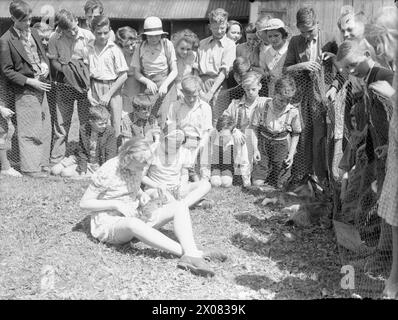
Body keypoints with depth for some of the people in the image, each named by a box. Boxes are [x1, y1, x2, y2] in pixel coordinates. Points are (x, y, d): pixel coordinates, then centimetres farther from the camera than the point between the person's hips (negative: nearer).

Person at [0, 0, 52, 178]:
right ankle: (29, 167, 10)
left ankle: (42, 163, 23)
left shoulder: (33, 32, 8)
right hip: (25, 91, -7)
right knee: (28, 130, -1)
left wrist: (45, 65, -3)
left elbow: (42, 54, 20)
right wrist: (31, 81, -16)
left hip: (40, 86, 7)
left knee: (44, 126, 11)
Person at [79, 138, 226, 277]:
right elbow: (84, 203, -11)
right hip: (109, 225, -7)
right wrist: (116, 204, -21)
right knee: (133, 223, -44)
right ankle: (191, 252, -46)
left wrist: (142, 195, -2)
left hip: (135, 217, 7)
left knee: (179, 206, -13)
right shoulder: (107, 172, -17)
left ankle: (190, 256, -38)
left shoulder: (136, 167, 2)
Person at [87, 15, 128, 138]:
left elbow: (123, 76, -7)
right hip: (95, 88, 3)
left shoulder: (114, 50, -6)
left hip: (112, 88, -3)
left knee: (115, 125, -2)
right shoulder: (88, 48, 3)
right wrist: (88, 92, -2)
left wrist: (108, 94, -9)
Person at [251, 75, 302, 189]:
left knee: (279, 186, 2)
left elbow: (296, 134, 2)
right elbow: (255, 128, -2)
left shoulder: (293, 112, -12)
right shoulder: (263, 107, -13)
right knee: (257, 183, -5)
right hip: (264, 143, 0)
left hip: (282, 145, 0)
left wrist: (291, 154, -4)